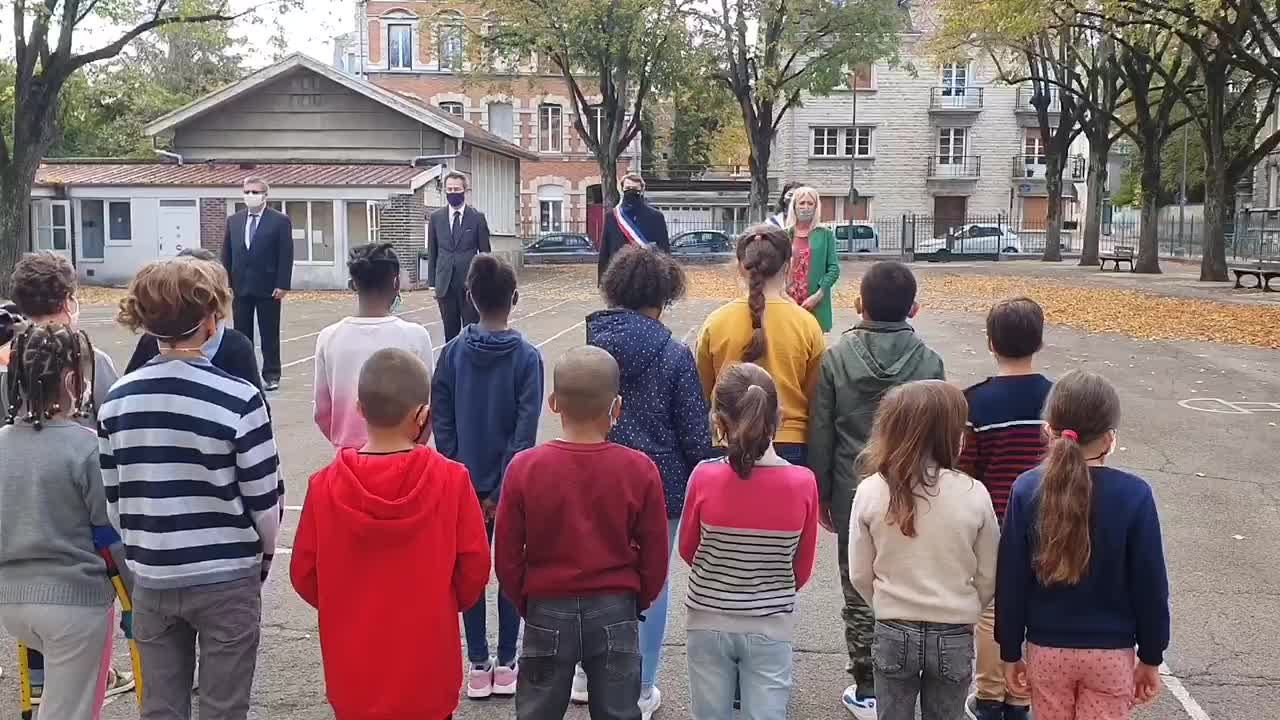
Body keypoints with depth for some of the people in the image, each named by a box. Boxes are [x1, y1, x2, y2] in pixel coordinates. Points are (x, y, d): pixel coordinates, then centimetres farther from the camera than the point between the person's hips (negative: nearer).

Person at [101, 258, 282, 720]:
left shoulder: (117, 400, -2)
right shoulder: (238, 399, -16)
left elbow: (112, 500, 5)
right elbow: (263, 499, -10)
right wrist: (264, 553, 10)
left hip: (151, 580, 4)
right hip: (227, 578, -4)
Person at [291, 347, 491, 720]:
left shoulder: (325, 485, -10)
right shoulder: (451, 480, -15)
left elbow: (303, 574, -1)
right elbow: (475, 567, -7)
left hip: (354, 676, 1)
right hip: (427, 675, -1)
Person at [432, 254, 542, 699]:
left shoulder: (452, 353, -4)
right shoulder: (526, 357, -11)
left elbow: (442, 422, -3)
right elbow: (525, 430, -14)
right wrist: (505, 489, -10)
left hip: (465, 483, 2)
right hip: (512, 483, -2)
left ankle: (478, 667, 17)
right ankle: (506, 666, 17)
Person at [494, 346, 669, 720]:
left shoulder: (524, 467, -13)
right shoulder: (640, 469, -12)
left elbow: (506, 558, -7)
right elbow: (655, 559, -5)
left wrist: (527, 604, 10)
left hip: (547, 612, 0)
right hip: (616, 612, 0)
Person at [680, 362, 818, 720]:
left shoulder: (705, 477, -17)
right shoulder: (803, 483, -14)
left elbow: (687, 550, 0)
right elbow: (803, 569, -1)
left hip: (709, 621, 0)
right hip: (771, 626, 0)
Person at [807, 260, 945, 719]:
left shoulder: (837, 358, -7)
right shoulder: (928, 361, -7)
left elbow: (820, 433, -4)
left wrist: (823, 494, 6)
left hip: (853, 494, 0)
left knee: (859, 593, 10)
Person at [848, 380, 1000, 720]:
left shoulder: (870, 491, -13)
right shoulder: (974, 494, -14)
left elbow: (860, 575, -4)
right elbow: (987, 577, -4)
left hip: (893, 633, 1)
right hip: (954, 637, 0)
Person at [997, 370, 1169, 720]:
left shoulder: (1027, 489, -11)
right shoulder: (1134, 495, -14)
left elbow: (1011, 580, -7)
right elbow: (1150, 586, -8)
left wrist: (1011, 652, 4)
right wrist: (1150, 657, 5)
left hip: (1045, 650, 1)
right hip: (1111, 654, -1)